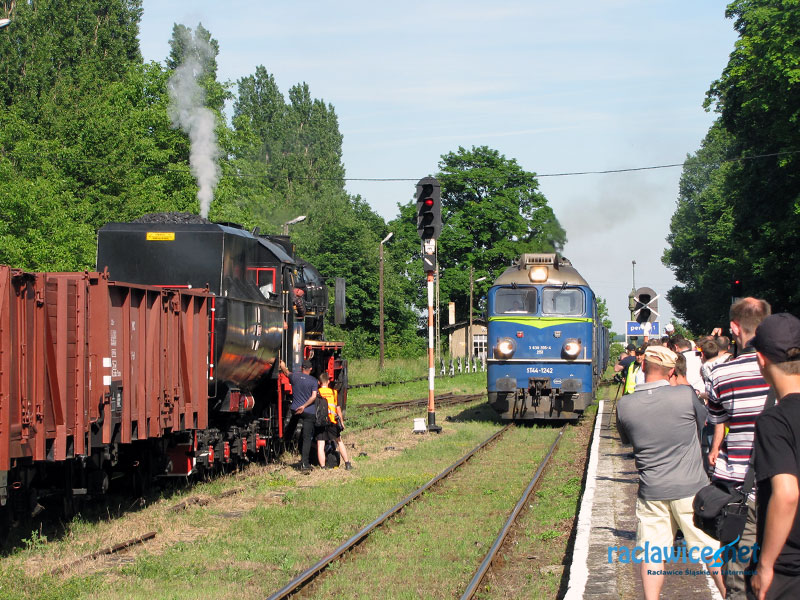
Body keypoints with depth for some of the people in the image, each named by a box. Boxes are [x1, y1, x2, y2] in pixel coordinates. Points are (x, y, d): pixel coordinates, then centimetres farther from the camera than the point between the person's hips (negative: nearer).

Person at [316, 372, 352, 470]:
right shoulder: (334, 392, 4)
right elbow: (338, 408, 5)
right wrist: (342, 422, 12)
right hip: (333, 422, 2)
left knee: (320, 445, 0)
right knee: (339, 442, 18)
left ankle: (323, 467, -4)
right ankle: (347, 463, 21)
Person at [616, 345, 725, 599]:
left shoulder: (624, 405, -6)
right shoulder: (685, 395, -13)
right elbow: (701, 421, 6)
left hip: (651, 492, 2)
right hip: (690, 488, -2)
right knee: (713, 549, 8)